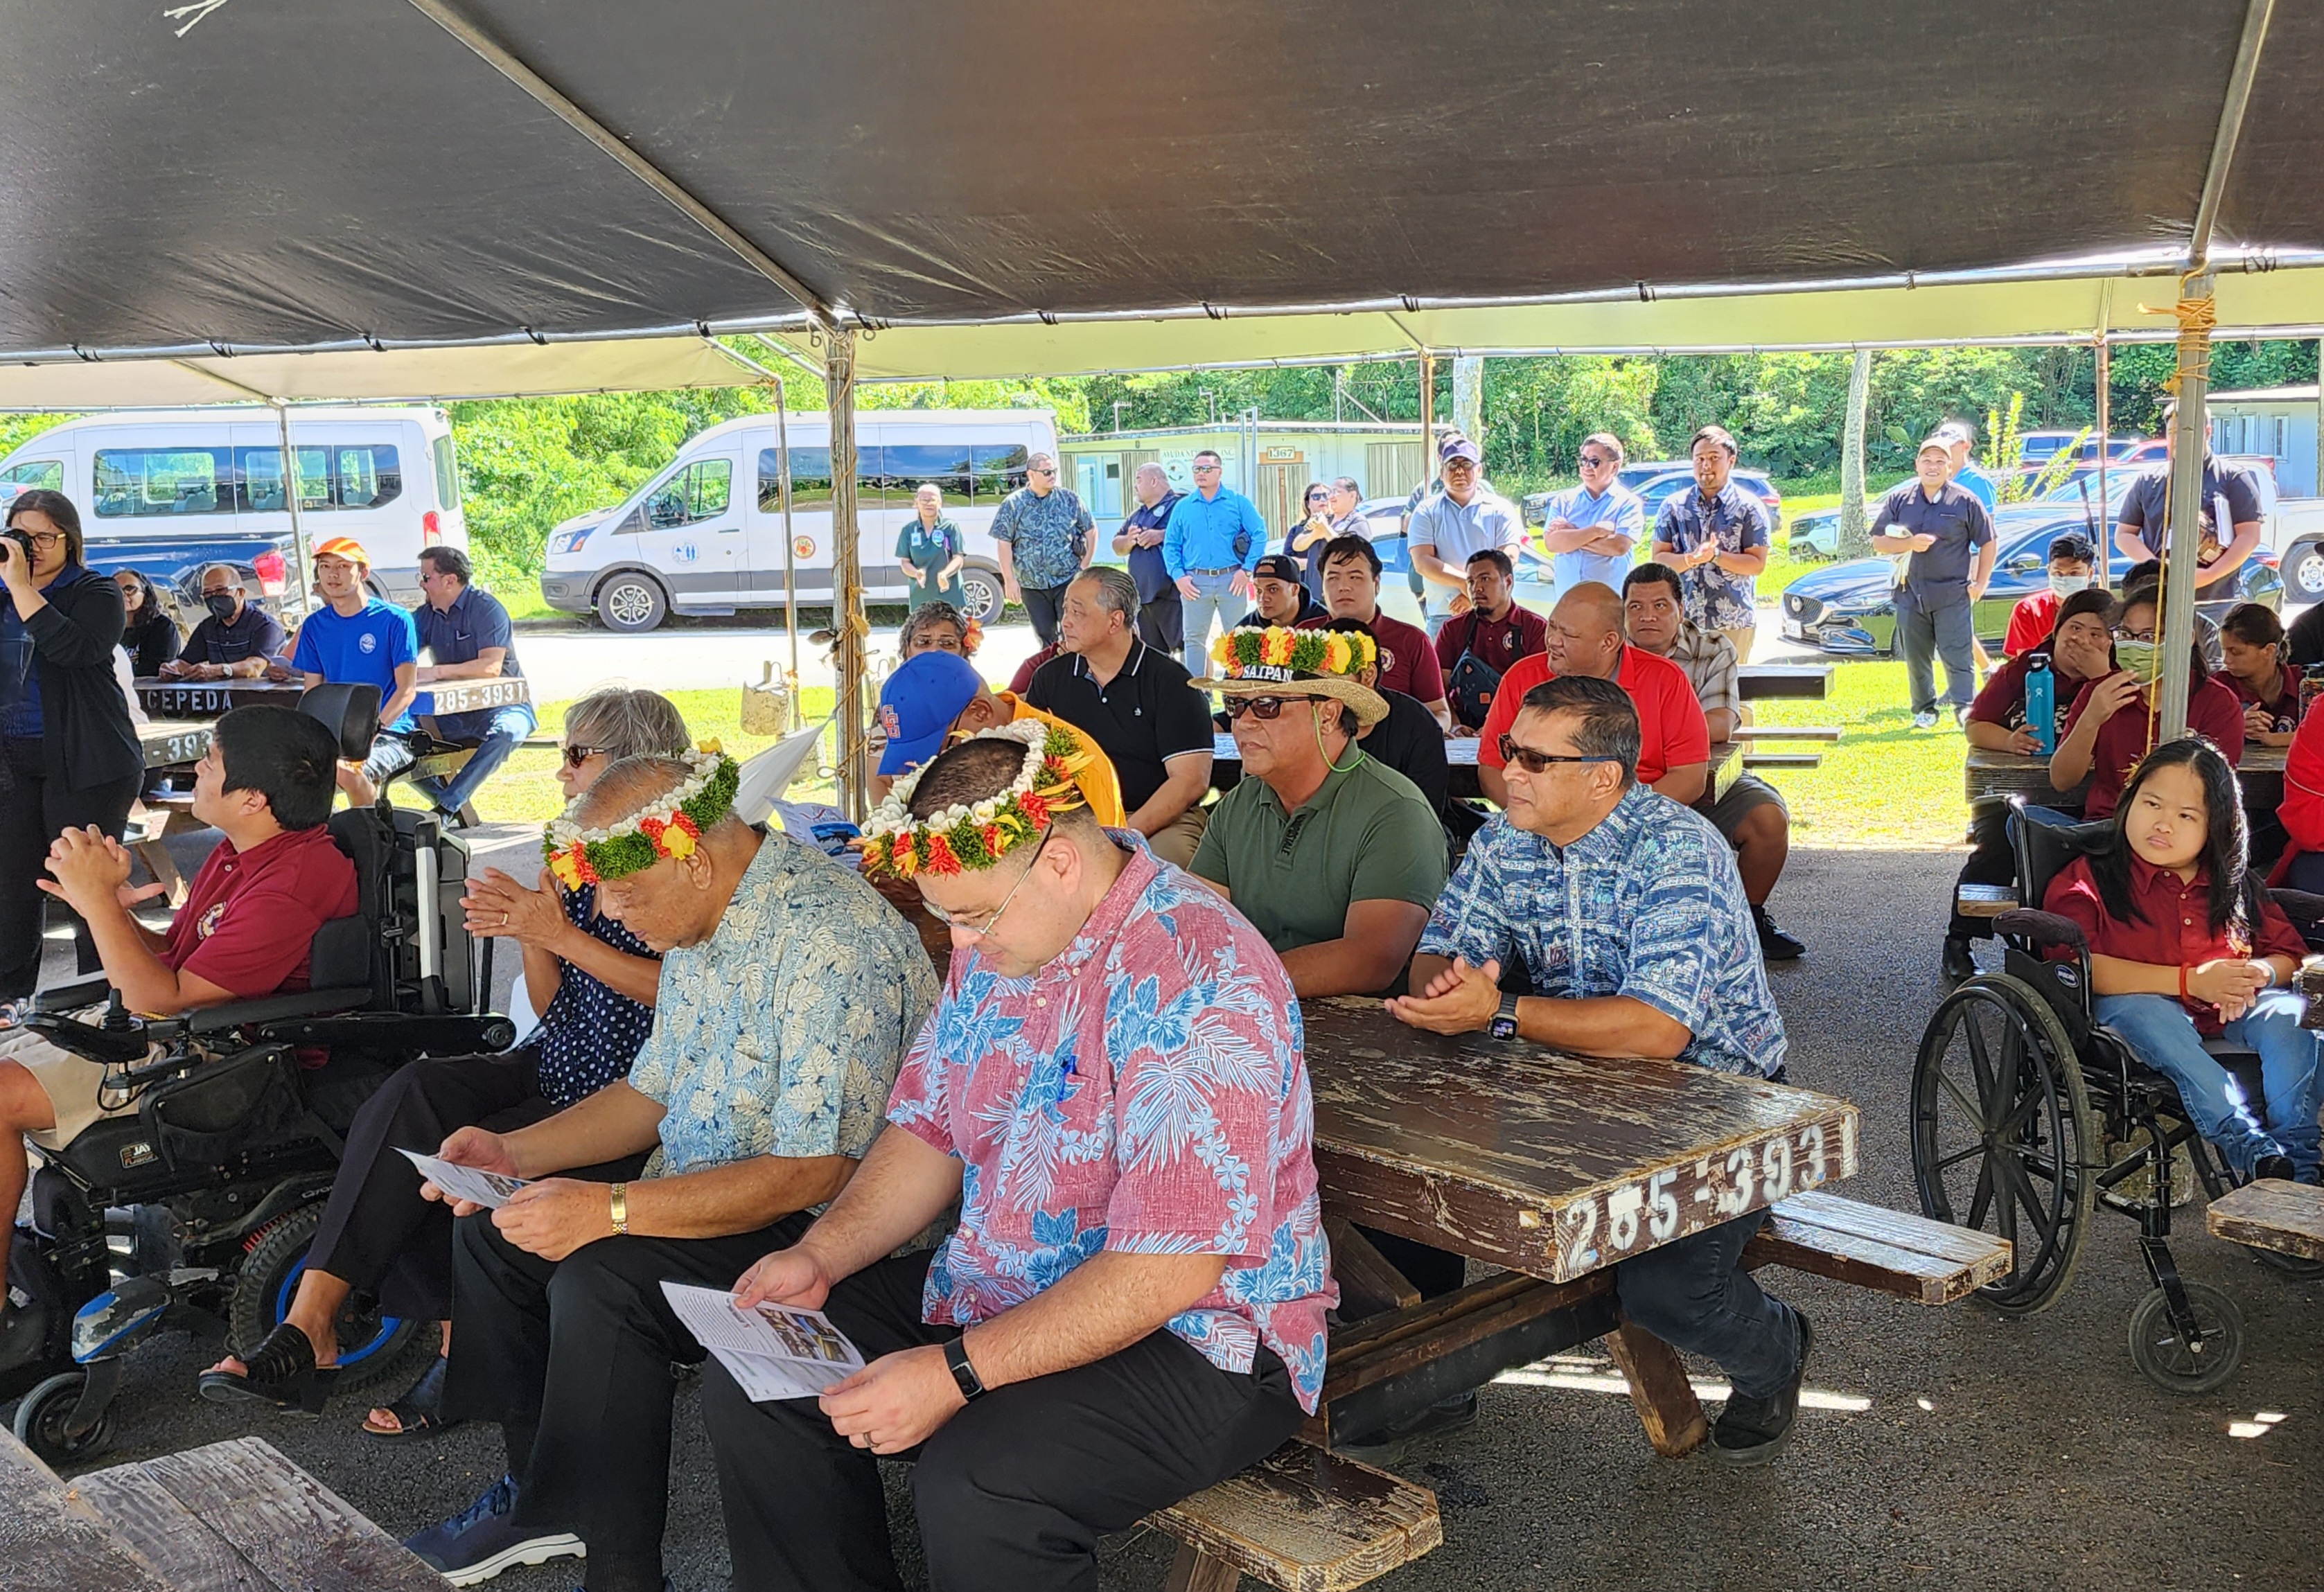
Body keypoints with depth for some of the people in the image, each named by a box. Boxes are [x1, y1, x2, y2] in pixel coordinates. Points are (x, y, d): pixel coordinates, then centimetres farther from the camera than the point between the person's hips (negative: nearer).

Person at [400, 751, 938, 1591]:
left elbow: (816, 1170, -30)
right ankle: (541, 1497, 23)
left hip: (817, 1230, -10)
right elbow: (652, 1092, 18)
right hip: (704, 1195, 10)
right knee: (491, 1226, 9)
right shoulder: (695, 923, 6)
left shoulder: (830, 942, -26)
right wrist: (516, 1151, 4)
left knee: (600, 1278, -29)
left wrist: (613, 1210, -30)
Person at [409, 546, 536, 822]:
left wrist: (436, 672, -28)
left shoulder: (485, 607, -12)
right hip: (453, 713, 7)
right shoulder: (427, 615, 8)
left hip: (501, 707, -7)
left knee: (503, 732, -39)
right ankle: (458, 810, -9)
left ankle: (446, 807, -34)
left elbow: (491, 667, -24)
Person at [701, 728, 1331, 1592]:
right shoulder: (997, 942, 2)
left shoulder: (1197, 979, -26)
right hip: (1000, 1290, 9)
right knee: (752, 1380, 0)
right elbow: (930, 1130, 11)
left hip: (1194, 1339, -8)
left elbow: (1171, 1270, -29)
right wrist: (821, 1255, -5)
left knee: (972, 1493, -32)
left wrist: (958, 1372, -29)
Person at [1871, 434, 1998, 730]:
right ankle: (1924, 710, 17)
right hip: (1911, 594, 3)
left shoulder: (1965, 501, 0)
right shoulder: (1898, 498, 6)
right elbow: (1878, 540, 7)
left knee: (1959, 655, -7)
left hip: (1953, 595, -3)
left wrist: (1980, 583, 0)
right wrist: (1910, 544, -11)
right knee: (1916, 658, 7)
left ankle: (1965, 709, -6)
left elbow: (1988, 543, 6)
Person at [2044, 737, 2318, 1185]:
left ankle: (2299, 1159, -34)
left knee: (2288, 1009, -24)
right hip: (2135, 1008, -4)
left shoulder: (2236, 885, 19)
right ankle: (2251, 1148, -47)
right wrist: (2190, 981, -18)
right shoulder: (2090, 878, 3)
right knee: (2140, 1010, -36)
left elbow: (2291, 954, 15)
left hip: (2229, 1014, 4)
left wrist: (2257, 974, -11)